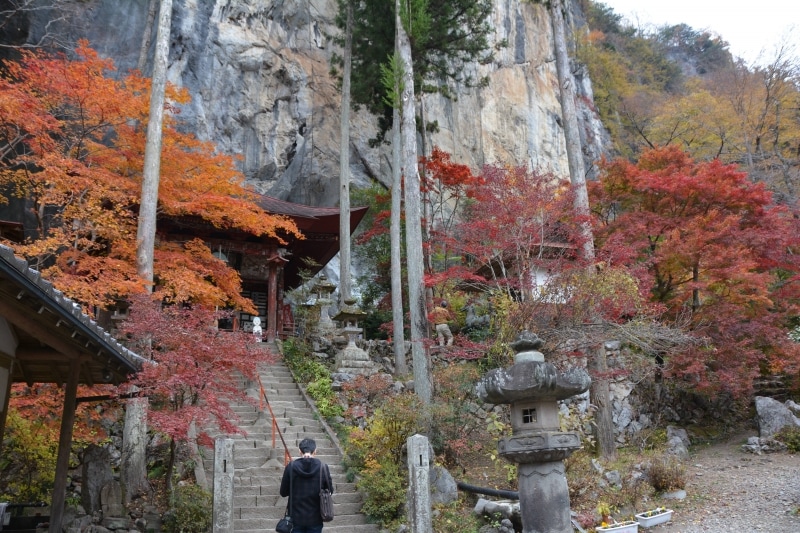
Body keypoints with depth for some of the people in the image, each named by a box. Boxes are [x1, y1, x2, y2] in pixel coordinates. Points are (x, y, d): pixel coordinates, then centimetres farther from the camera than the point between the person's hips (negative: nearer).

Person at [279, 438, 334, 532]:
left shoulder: (291, 467, -9)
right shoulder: (323, 467, -10)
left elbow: (283, 492, 0)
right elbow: (330, 490, 1)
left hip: (296, 517, 0)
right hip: (315, 518, 0)